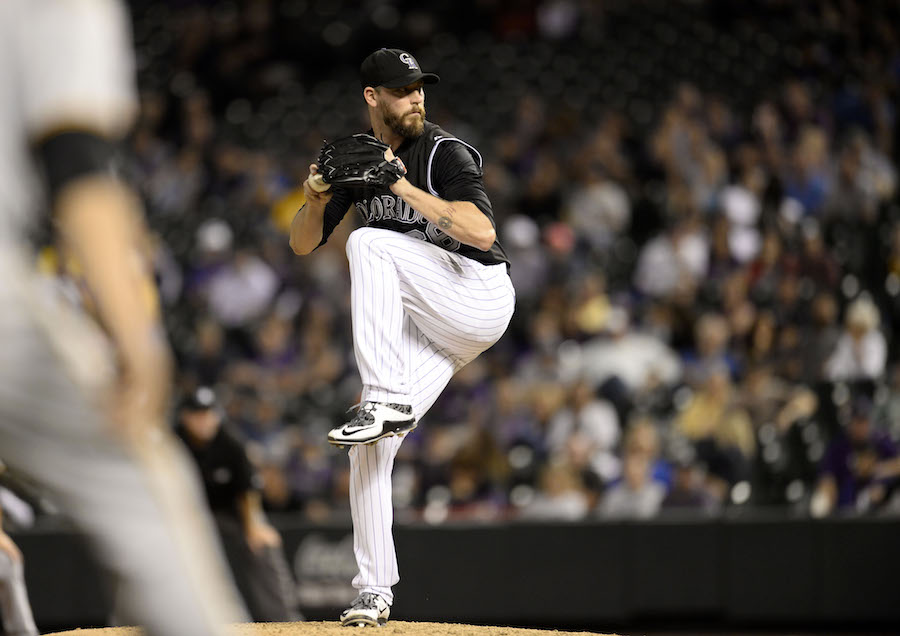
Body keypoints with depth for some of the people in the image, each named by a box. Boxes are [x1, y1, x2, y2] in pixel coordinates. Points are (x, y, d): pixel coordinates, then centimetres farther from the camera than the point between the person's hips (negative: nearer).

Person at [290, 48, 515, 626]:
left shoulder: (444, 153, -12)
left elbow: (483, 233, -26)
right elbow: (303, 244, 10)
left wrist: (406, 188, -28)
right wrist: (316, 203, -12)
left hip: (482, 300, -6)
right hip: (423, 327, 6)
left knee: (370, 243, -27)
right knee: (369, 450, -5)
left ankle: (390, 402, -31)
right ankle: (375, 591, 6)